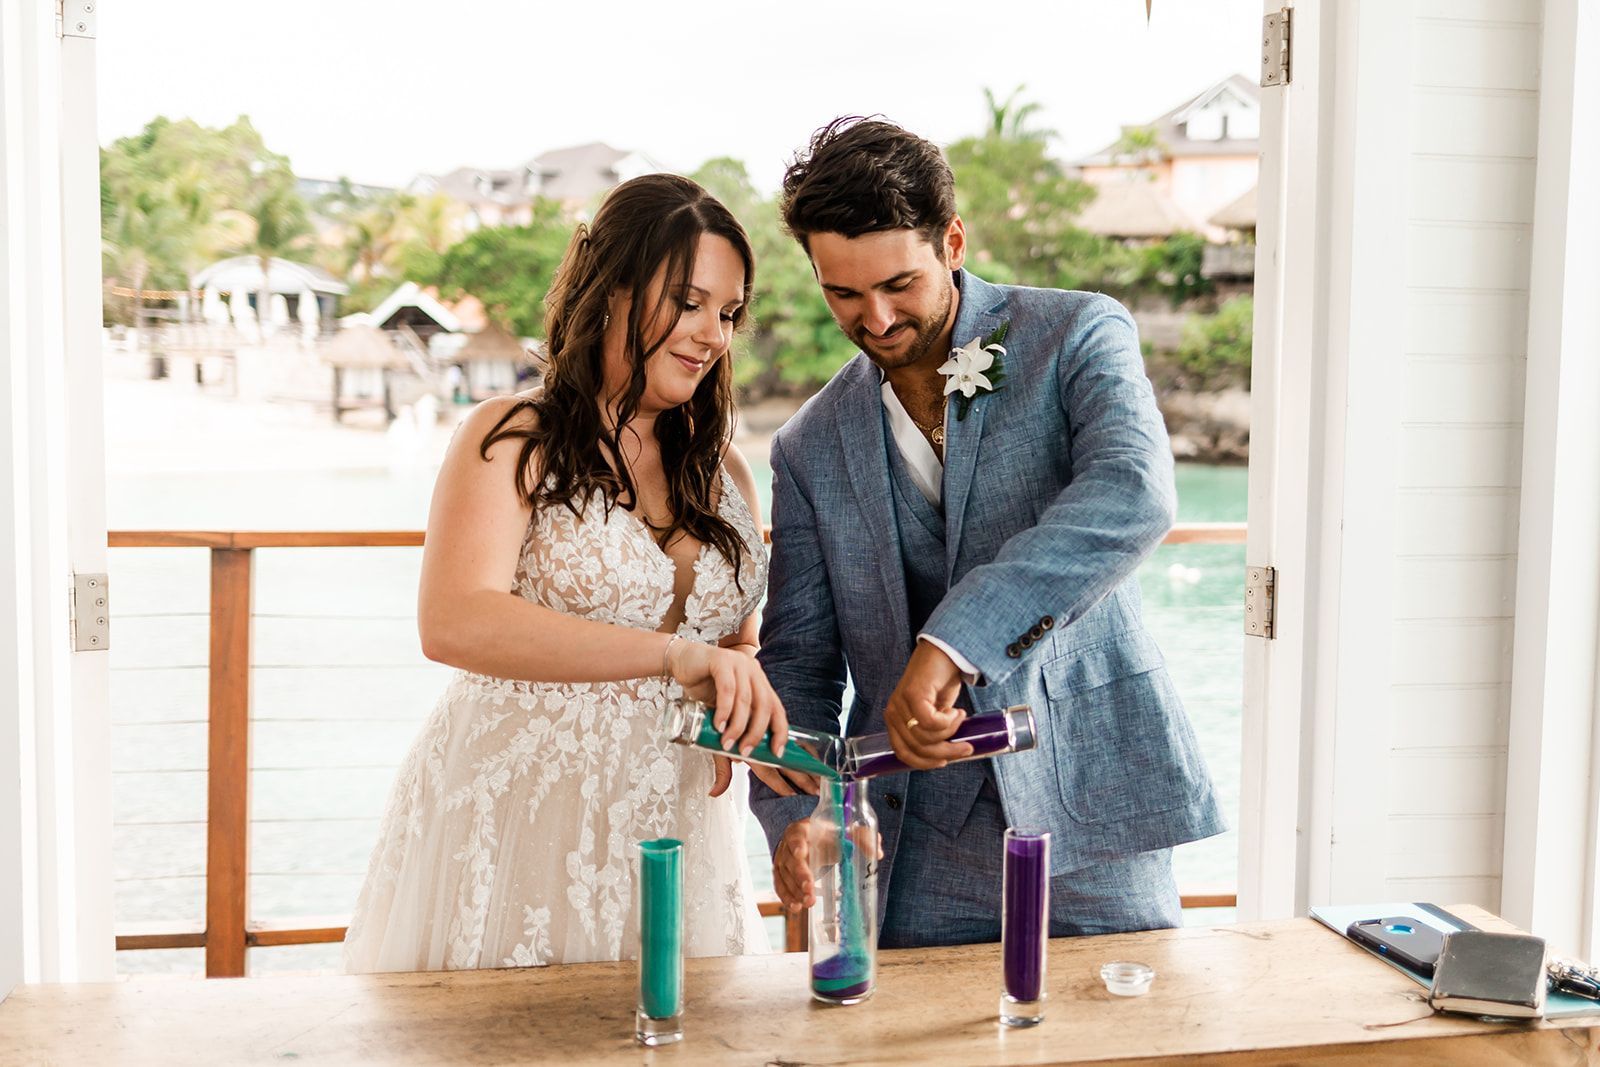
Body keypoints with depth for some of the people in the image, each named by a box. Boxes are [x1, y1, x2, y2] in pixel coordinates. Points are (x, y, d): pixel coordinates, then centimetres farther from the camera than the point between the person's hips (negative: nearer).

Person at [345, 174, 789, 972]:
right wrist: (675, 652, -28)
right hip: (509, 837, -5)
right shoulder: (511, 441, -5)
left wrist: (750, 726, -3)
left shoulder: (724, 475, 13)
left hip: (672, 841, 5)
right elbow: (453, 623, -22)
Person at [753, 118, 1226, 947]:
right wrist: (795, 813, -12)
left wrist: (951, 643, -32)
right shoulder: (813, 449, 9)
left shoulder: (1078, 336, -3)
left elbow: (1134, 493, -23)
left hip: (1087, 815, -2)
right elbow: (797, 660, 8)